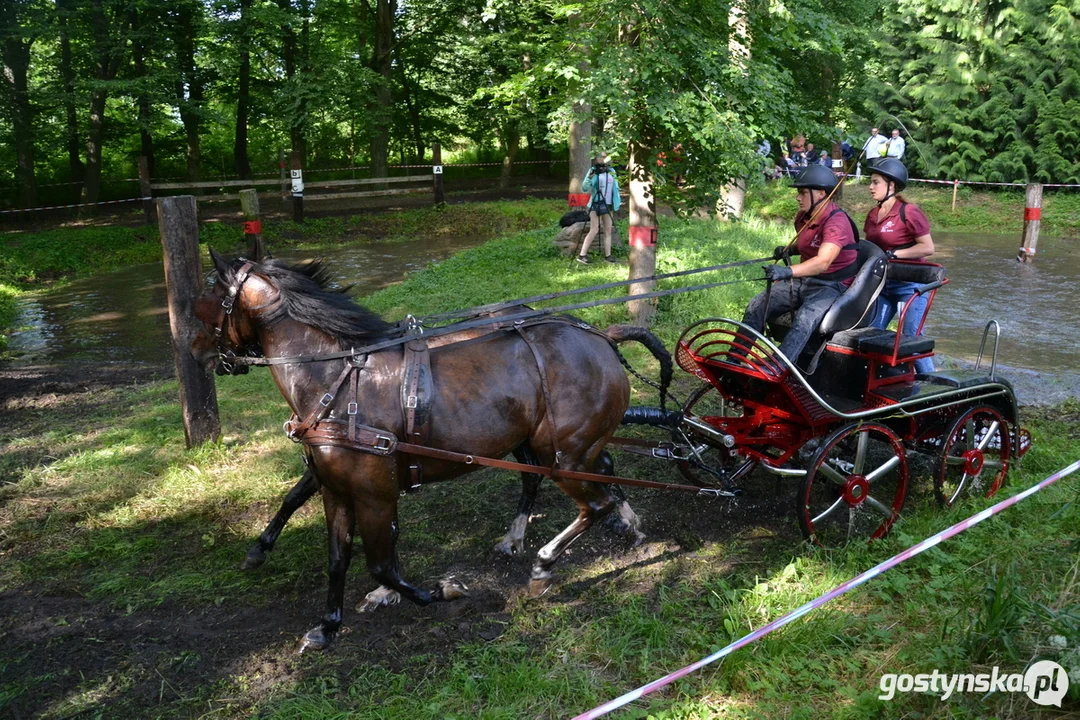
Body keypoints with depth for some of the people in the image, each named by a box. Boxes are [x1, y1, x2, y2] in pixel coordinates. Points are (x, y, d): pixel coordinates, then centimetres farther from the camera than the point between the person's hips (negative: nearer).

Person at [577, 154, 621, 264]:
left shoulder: (611, 171, 10)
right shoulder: (593, 171, -4)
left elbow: (615, 187, 17)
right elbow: (585, 188, -10)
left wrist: (618, 202, 12)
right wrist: (590, 178, -26)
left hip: (608, 205, 6)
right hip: (596, 204, -6)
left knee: (608, 230, 5)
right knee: (594, 230, -12)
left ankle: (608, 255, 9)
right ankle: (582, 255, -13)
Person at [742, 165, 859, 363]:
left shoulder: (836, 221, -21)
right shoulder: (803, 217, 5)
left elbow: (822, 262, -37)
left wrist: (788, 271, -53)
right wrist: (789, 249, 4)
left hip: (830, 285, -8)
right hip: (803, 280, 8)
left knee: (804, 321, -36)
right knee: (755, 307, -8)